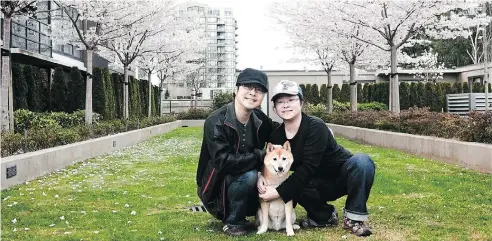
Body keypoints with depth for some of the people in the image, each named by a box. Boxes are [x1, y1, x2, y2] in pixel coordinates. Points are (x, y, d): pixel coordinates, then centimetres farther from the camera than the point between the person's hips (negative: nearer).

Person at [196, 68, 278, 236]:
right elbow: (224, 162, -32)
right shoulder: (216, 122, -22)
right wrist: (260, 156, -25)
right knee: (248, 175, -33)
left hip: (244, 180, 7)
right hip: (217, 187, -7)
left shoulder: (260, 120, -3)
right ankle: (233, 221, -11)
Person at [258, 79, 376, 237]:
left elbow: (308, 167, -30)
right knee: (292, 186, -30)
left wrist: (279, 192, -34)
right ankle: (325, 216, -1)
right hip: (318, 184, 4)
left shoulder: (315, 126, -24)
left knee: (362, 161, -36)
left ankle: (354, 218, -19)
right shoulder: (277, 134, -5)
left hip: (341, 175, -4)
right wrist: (260, 175, -23)